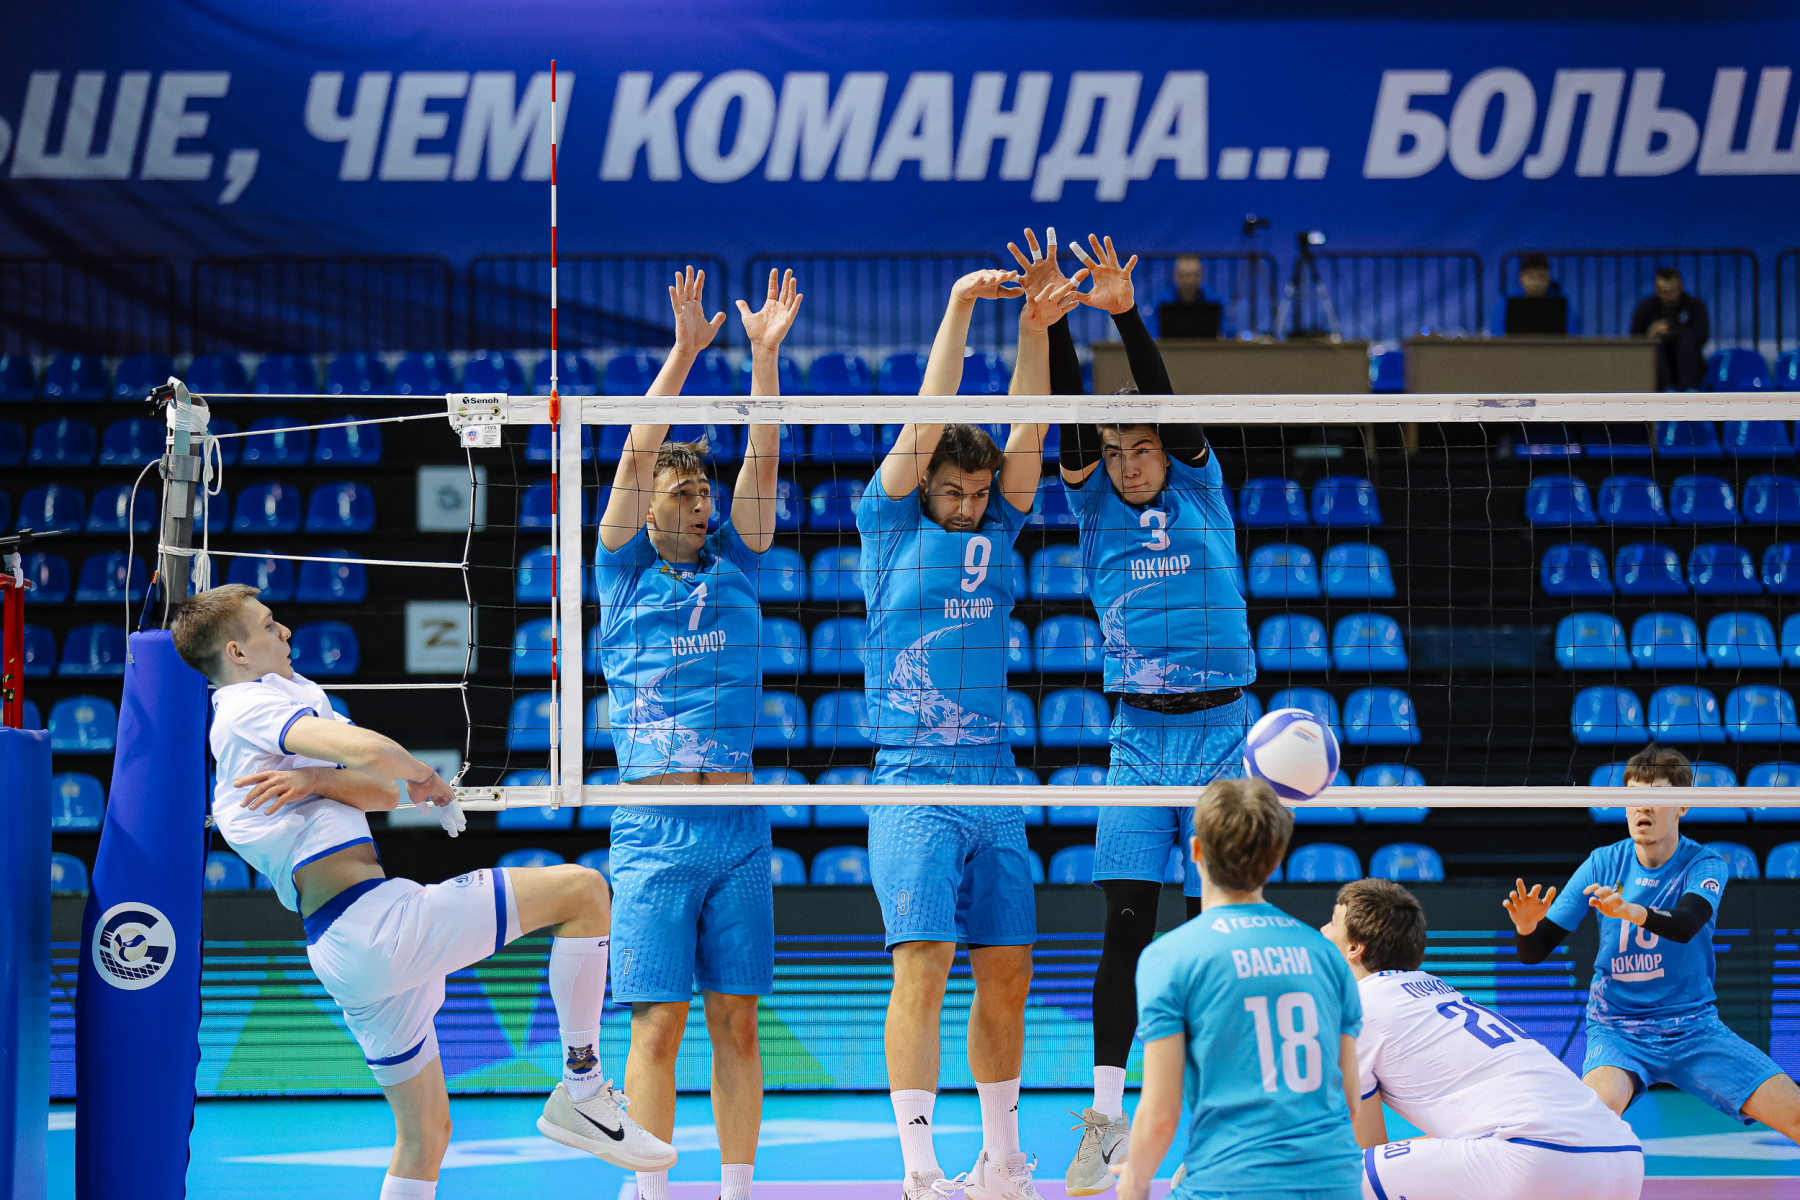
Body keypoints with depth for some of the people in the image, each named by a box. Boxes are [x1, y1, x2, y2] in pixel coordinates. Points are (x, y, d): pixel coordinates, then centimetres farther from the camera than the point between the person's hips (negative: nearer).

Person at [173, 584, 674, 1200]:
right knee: (582, 890, -9)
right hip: (376, 918, -10)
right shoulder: (256, 704, -4)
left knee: (424, 1135, 17)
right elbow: (369, 751, -23)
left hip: (340, 952, 10)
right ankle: (581, 1091, -6)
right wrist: (427, 779, -2)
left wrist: (316, 778, -13)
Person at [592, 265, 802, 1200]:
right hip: (653, 830, -3)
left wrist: (765, 354, -1)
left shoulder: (734, 567, 14)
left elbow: (762, 461, 7)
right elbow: (636, 458, -3)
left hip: (738, 826, 3)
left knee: (737, 1021, 4)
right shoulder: (625, 573, 7)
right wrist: (683, 351, -8)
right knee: (658, 1023, -4)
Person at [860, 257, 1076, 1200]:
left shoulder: (996, 531, 12)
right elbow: (927, 422, -8)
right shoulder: (891, 527, 1)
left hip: (994, 784, 5)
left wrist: (1034, 331, -7)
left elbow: (1024, 434, 4)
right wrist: (959, 309, -11)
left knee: (1006, 973, 8)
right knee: (924, 963, -15)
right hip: (912, 784, -5)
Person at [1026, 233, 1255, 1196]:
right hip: (1139, 735, 1)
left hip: (1222, 727, -1)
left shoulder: (1200, 489, 3)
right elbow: (1072, 416, -8)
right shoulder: (1094, 504, 6)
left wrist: (1126, 312, -25)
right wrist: (1051, 320, -22)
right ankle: (1106, 1118, -3)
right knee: (1126, 924, -5)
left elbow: (1164, 399, -11)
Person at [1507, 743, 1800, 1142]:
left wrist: (1630, 911, -50)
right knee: (1600, 1102, -35)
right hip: (1616, 1029, -1)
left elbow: (1685, 925, -29)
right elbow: (1534, 952, -3)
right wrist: (1527, 927, -28)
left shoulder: (1705, 865, -7)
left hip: (1694, 1026, 1)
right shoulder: (1603, 865, -4)